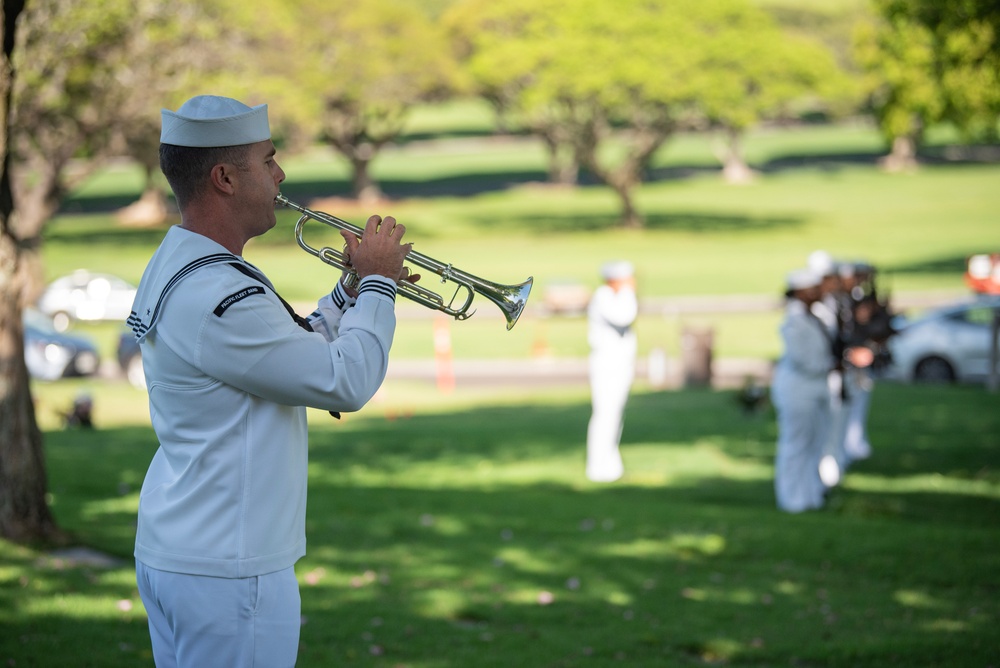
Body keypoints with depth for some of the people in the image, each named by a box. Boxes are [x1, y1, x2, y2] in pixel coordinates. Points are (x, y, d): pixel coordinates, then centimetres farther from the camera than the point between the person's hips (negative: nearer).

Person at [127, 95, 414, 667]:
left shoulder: (174, 266, 10)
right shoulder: (219, 297, -23)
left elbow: (290, 356, 18)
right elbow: (346, 383, -19)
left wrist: (351, 291, 10)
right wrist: (377, 282, -6)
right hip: (227, 573, -10)